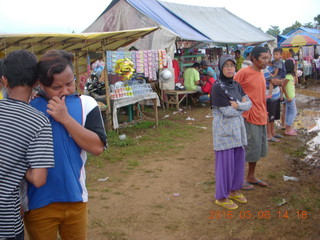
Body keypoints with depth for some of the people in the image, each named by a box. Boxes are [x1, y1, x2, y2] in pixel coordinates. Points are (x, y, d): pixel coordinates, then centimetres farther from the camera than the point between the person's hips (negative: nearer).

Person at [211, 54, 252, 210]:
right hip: (224, 129, -7)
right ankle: (221, 197, 15)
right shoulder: (217, 87, -15)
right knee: (225, 162, 0)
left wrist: (237, 105, -16)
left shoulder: (237, 85, 7)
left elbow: (249, 104, 0)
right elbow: (227, 111, -19)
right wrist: (242, 105, -6)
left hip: (237, 127, 7)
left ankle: (234, 190, 32)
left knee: (238, 160, 14)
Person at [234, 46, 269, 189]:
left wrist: (265, 112, 17)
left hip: (261, 117, 9)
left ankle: (251, 177, 33)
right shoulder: (244, 73, -15)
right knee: (246, 150, 0)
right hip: (248, 118, -9)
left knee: (259, 149, 17)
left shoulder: (260, 73, 10)